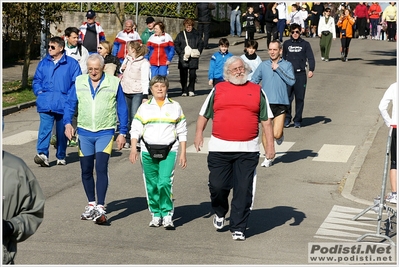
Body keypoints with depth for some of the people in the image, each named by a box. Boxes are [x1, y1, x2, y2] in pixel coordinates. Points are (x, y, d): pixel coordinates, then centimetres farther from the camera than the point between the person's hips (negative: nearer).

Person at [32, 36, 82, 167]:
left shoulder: (71, 63, 2)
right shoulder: (43, 63, 11)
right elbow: (36, 80, 16)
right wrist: (39, 92, -1)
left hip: (64, 104, -1)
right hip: (45, 103, 1)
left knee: (62, 131, 9)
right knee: (45, 128, -15)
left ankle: (61, 157, 22)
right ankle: (42, 154, -22)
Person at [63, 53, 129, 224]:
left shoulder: (114, 83, -1)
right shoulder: (79, 82, 4)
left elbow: (122, 109, 4)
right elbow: (70, 104, 8)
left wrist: (122, 133, 1)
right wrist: (67, 123, -9)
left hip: (105, 133, -3)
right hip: (84, 133, 3)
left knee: (101, 168, -14)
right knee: (86, 171, 10)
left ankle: (100, 208, -14)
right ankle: (91, 204, 26)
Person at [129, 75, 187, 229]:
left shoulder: (175, 107, 9)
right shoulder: (144, 107, 9)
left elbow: (182, 132, 11)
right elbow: (135, 130, 7)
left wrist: (183, 153, 6)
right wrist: (133, 149, -5)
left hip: (169, 151, -2)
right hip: (148, 151, 2)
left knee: (165, 183, -15)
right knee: (151, 185, 4)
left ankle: (168, 215, -6)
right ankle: (156, 215, 17)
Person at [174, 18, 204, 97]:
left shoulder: (196, 34, 8)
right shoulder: (181, 34, 7)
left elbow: (201, 44, 12)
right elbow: (176, 45, 5)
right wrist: (182, 53, -7)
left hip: (193, 58, 0)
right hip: (183, 58, 0)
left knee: (192, 74, -3)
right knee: (183, 75, 0)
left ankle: (191, 90, 10)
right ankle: (184, 91, 10)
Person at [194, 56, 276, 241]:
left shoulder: (257, 91, 12)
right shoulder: (218, 90, 11)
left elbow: (266, 120, 12)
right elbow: (204, 114, 16)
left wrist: (270, 144, 5)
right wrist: (199, 133, 4)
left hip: (247, 150, 0)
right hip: (219, 148, 0)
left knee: (243, 191, -1)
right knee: (217, 185, 1)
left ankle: (238, 228, 9)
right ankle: (220, 213, 32)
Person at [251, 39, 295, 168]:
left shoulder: (287, 65, 3)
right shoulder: (263, 65, 9)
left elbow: (292, 81, -11)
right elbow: (254, 81, 12)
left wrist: (278, 69, -13)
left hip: (281, 103, -2)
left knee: (276, 134, -10)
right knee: (265, 131, 4)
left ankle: (280, 135, 26)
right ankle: (268, 157, 19)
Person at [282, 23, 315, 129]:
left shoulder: (305, 44, 5)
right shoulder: (286, 44, 9)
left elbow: (311, 58, 1)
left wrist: (311, 70, -14)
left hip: (301, 74, -1)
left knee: (300, 98, 3)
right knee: (287, 97, -6)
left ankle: (297, 120, 11)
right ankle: (287, 118, 6)